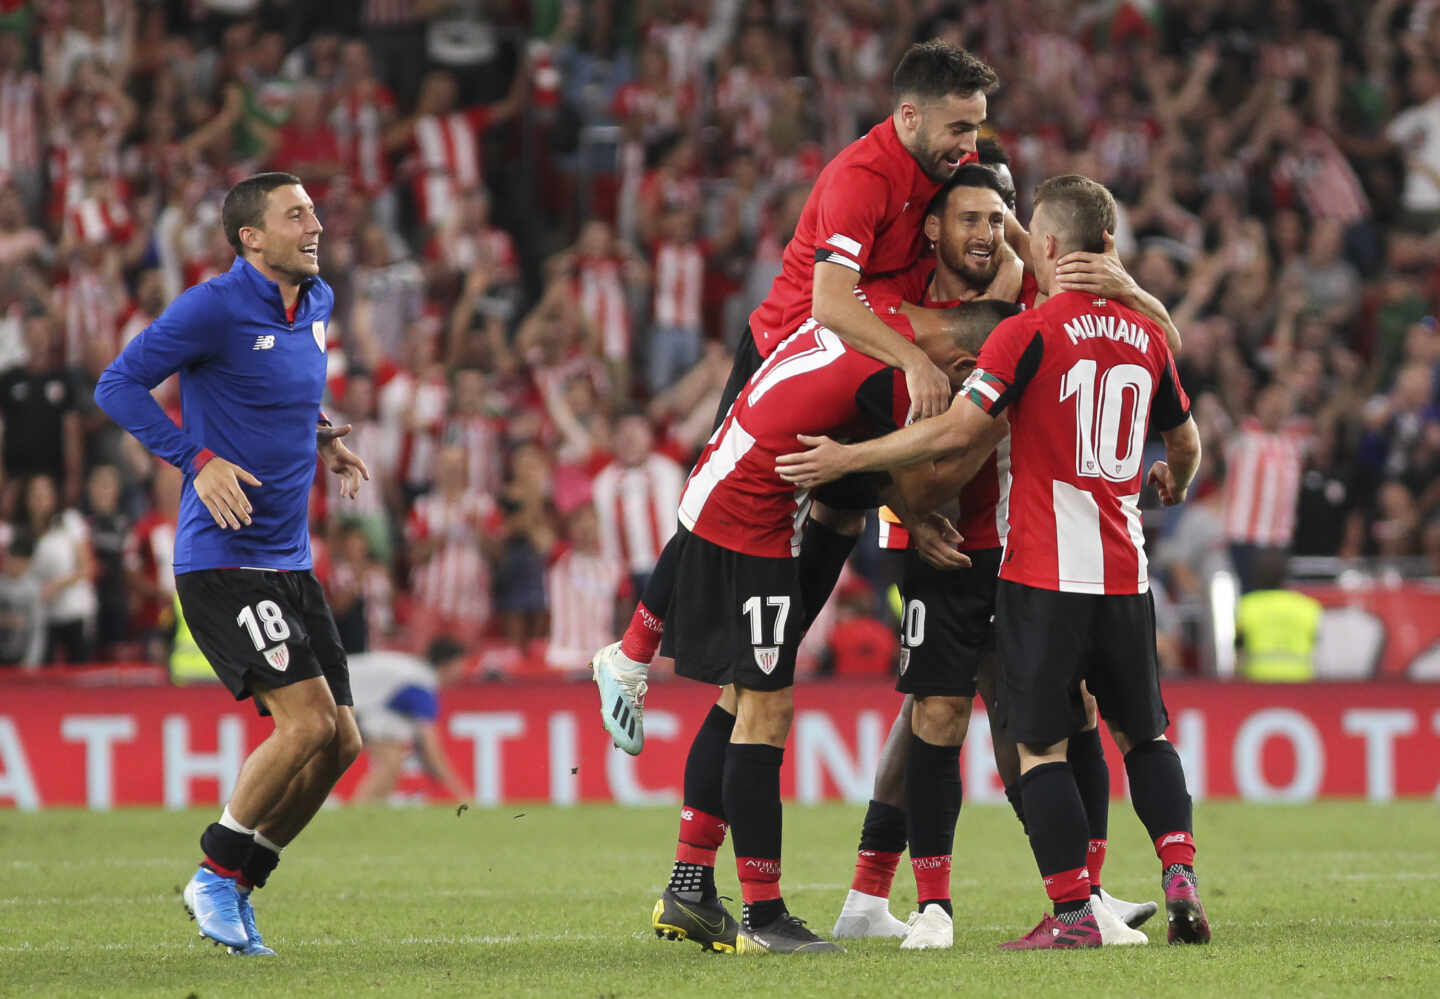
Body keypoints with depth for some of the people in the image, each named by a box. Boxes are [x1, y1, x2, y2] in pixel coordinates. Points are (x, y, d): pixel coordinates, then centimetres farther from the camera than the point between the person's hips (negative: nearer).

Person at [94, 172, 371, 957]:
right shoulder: (215, 307, -12)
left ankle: (234, 888, 16)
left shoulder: (316, 303, 12)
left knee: (340, 741, 4)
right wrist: (199, 461, -20)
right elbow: (119, 385, -12)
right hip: (223, 560, -8)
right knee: (307, 721, -18)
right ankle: (217, 873, -1)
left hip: (289, 562, 8)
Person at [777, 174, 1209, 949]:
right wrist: (1175, 483, 46)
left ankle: (1073, 914, -4)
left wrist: (846, 458, -6)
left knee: (1042, 744, 0)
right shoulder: (1146, 337, 8)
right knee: (1142, 734, 16)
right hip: (1125, 572, 5)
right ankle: (1179, 877, 1)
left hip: (1045, 572, -5)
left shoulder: (1030, 334, -9)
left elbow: (958, 433, -14)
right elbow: (1184, 441, 22)